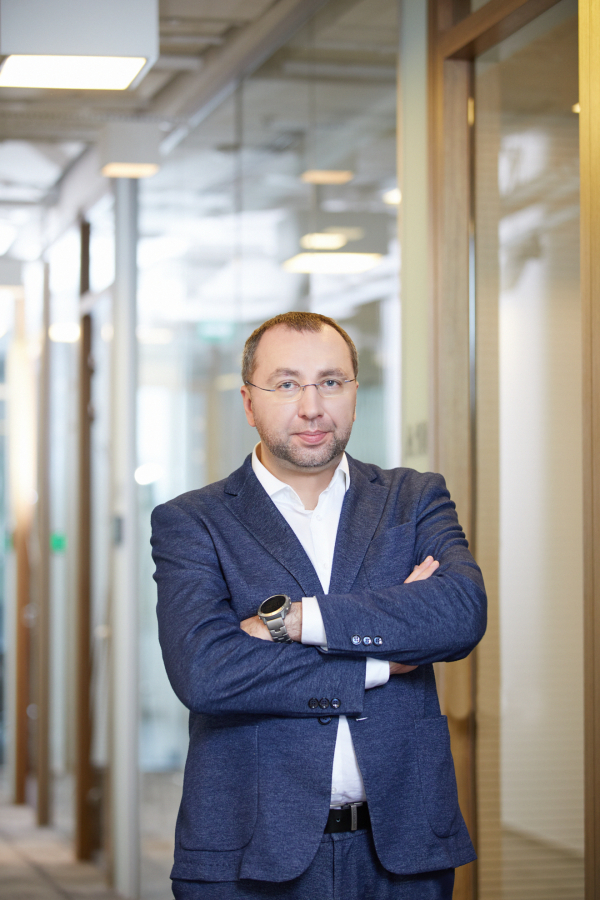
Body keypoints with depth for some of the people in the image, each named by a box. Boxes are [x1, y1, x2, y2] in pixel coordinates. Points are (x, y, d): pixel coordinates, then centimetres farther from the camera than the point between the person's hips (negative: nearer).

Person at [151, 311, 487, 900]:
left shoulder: (415, 499, 8)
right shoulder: (189, 522, 0)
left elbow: (464, 612, -11)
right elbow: (202, 670, -16)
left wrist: (290, 618, -16)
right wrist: (381, 660, -12)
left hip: (403, 850, 2)